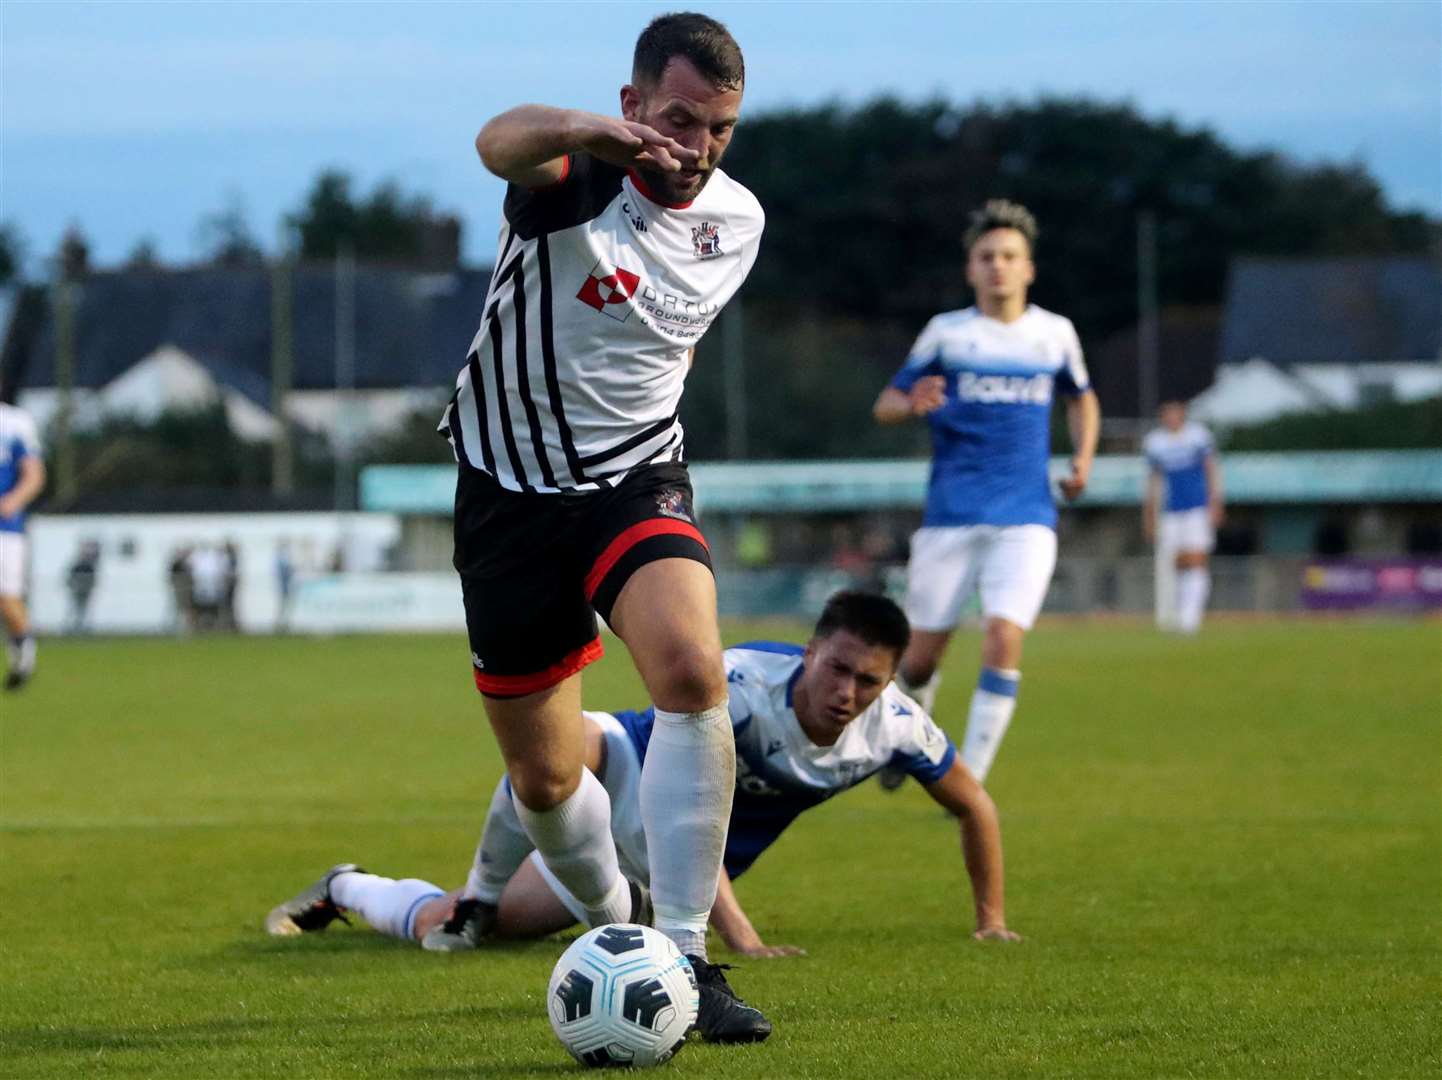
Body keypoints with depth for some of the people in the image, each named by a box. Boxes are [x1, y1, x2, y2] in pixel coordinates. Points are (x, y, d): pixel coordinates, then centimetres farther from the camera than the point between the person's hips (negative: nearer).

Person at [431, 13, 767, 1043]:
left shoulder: (737, 222, -1)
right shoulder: (576, 173, -18)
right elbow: (502, 142, -45)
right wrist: (587, 131, -66)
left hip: (636, 477, 2)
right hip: (510, 486, -2)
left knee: (691, 672, -28)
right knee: (544, 781, 6)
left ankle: (685, 956, -23)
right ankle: (615, 930, 36)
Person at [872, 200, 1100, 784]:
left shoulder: (1055, 333, 8)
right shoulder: (946, 332, 2)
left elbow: (1081, 397, 27)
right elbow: (886, 404, 6)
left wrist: (1083, 457, 9)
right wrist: (912, 405, -18)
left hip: (1025, 519, 0)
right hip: (951, 514, 0)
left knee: (1004, 638, -18)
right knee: (922, 653, 2)